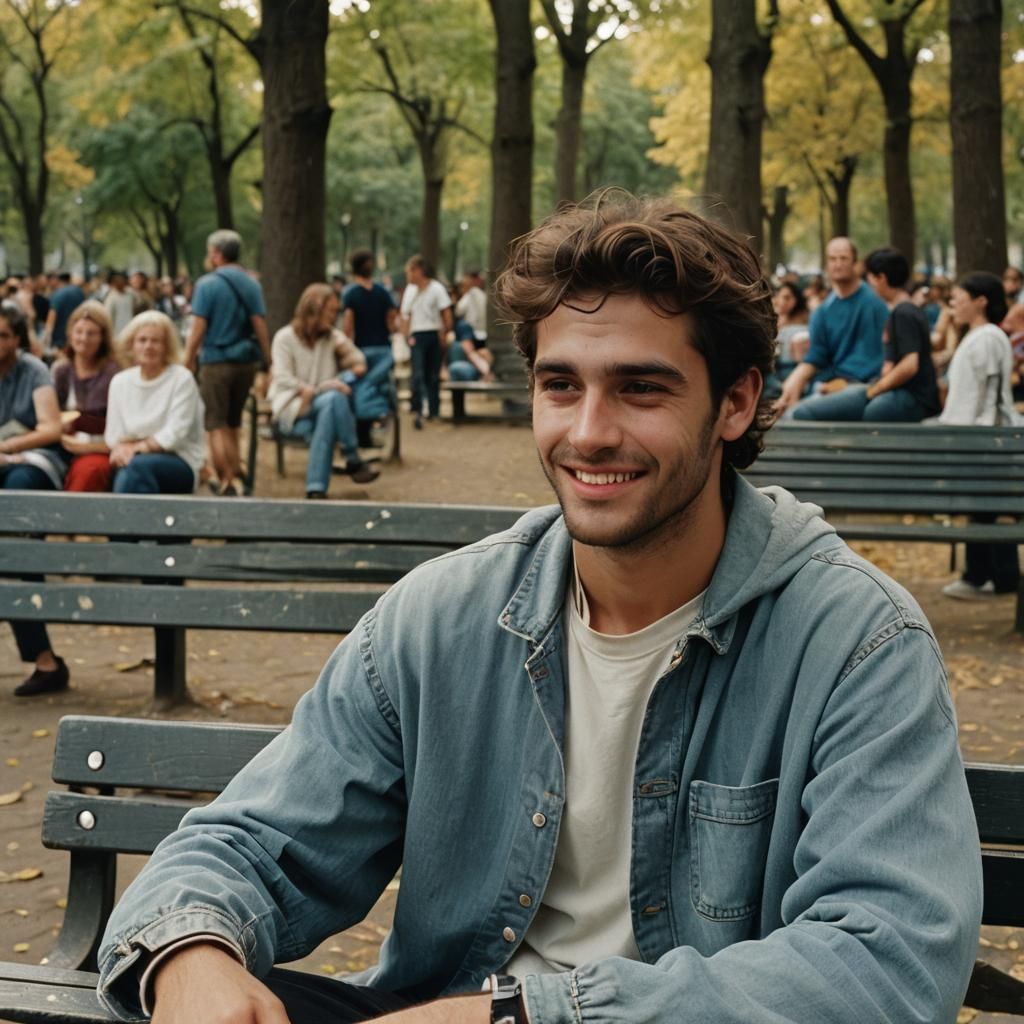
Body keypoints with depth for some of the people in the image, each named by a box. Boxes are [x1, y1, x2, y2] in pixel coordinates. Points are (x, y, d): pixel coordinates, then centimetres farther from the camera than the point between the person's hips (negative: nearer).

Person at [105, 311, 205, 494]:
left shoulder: (182, 379, -2)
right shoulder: (120, 382, 12)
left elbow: (175, 434, -9)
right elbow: (113, 434, 7)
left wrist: (138, 447, -16)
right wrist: (122, 448, -14)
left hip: (180, 463, -3)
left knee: (137, 466, -36)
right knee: (124, 474, -35)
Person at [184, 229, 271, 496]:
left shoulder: (207, 284, -8)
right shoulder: (252, 285, 5)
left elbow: (198, 329, -11)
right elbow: (260, 326, 0)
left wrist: (187, 363, -6)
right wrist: (268, 362, 3)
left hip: (216, 361, -5)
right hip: (246, 361, 5)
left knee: (217, 426, 2)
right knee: (232, 424, 17)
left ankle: (228, 483, -4)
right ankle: (236, 478, 17)